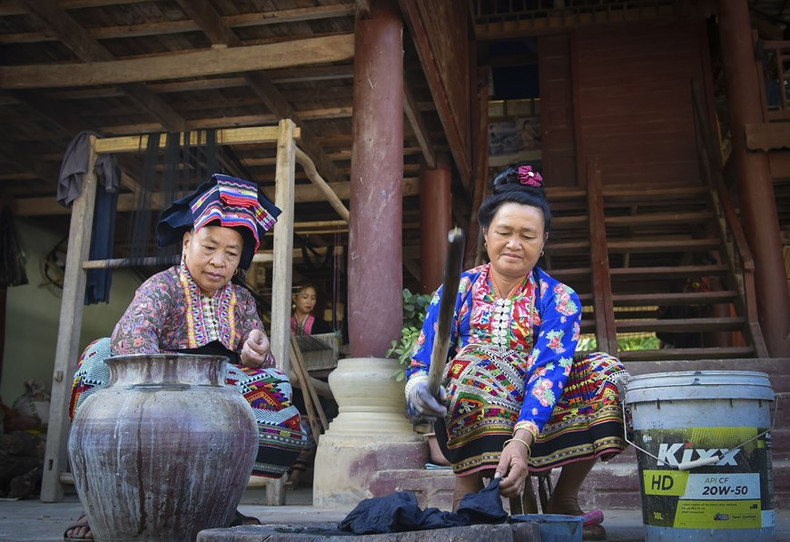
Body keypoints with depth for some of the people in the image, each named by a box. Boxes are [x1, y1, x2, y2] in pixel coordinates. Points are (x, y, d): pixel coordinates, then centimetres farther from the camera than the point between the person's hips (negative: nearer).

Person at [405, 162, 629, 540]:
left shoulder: (559, 299, 1)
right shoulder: (456, 291, 5)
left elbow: (548, 371, -17)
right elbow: (422, 362, -3)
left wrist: (522, 440, -35)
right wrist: (417, 387, -30)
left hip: (536, 422, 2)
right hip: (463, 423, -1)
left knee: (604, 371, -19)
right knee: (480, 358, -30)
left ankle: (564, 500, -5)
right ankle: (466, 489, -25)